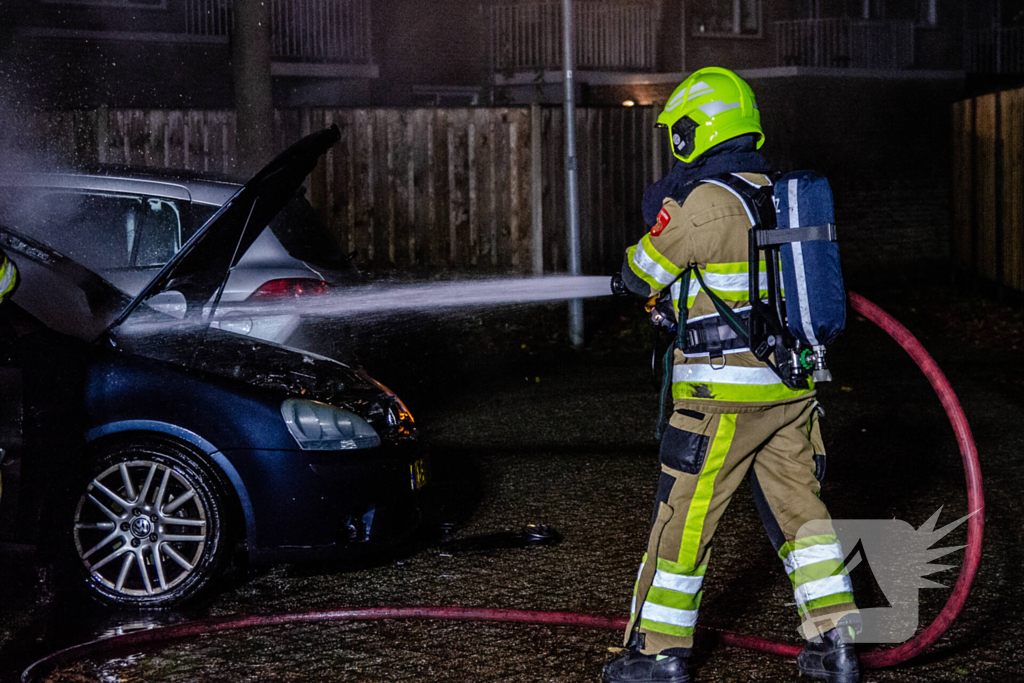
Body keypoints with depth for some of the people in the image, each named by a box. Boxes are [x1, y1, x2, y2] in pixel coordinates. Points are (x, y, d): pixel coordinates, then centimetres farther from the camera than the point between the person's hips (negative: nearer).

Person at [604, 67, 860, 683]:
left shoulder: (708, 202, -16)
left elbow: (645, 273, -4)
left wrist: (629, 278, 18)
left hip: (725, 390, -8)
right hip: (791, 384, 8)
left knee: (684, 516, 2)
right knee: (799, 508, 13)